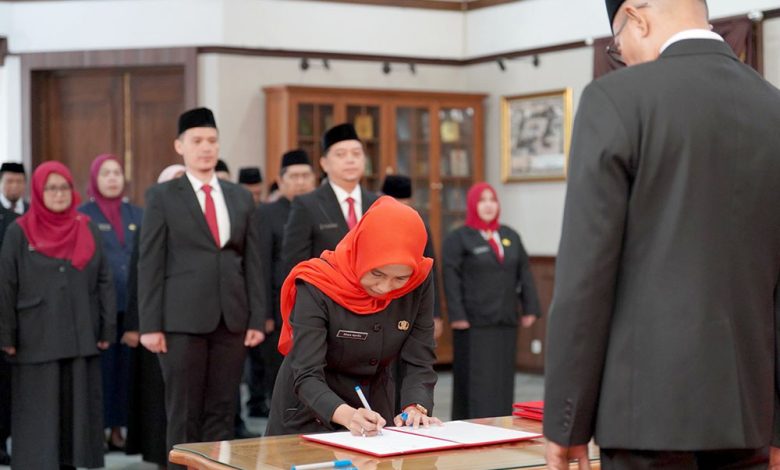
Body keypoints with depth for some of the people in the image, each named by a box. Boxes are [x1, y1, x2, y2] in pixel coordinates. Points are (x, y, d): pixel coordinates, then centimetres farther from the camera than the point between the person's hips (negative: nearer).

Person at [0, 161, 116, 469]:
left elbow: (104, 282, 7)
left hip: (80, 338, 3)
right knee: (38, 416, -1)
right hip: (36, 340, -3)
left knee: (77, 410, 6)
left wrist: (107, 329, 2)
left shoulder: (87, 230, 7)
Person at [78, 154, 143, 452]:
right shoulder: (82, 215, 2)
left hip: (132, 305, 3)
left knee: (127, 367, 4)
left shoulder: (136, 214, 12)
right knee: (100, 367, -3)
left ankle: (118, 429, 14)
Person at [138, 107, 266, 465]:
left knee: (222, 412, 7)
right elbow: (150, 264, -2)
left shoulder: (240, 196, 12)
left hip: (231, 319, 3)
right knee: (184, 414, 2)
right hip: (182, 319, -3)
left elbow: (251, 261, 11)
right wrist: (150, 325, -8)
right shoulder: (162, 196, 1)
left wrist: (257, 319, 5)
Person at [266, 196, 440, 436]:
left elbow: (419, 361, -8)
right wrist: (347, 415, -43)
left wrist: (415, 409, -27)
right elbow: (307, 376, -26)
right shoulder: (317, 287, -22)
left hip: (375, 408, 2)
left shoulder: (419, 283, -12)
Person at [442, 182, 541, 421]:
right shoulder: (458, 238, -2)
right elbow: (451, 278, -10)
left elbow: (524, 274, 12)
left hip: (506, 321, 5)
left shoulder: (510, 236, 14)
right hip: (474, 323, -5)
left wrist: (530, 308, 3)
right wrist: (457, 316, -18)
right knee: (476, 381, -5)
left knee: (503, 380, 9)